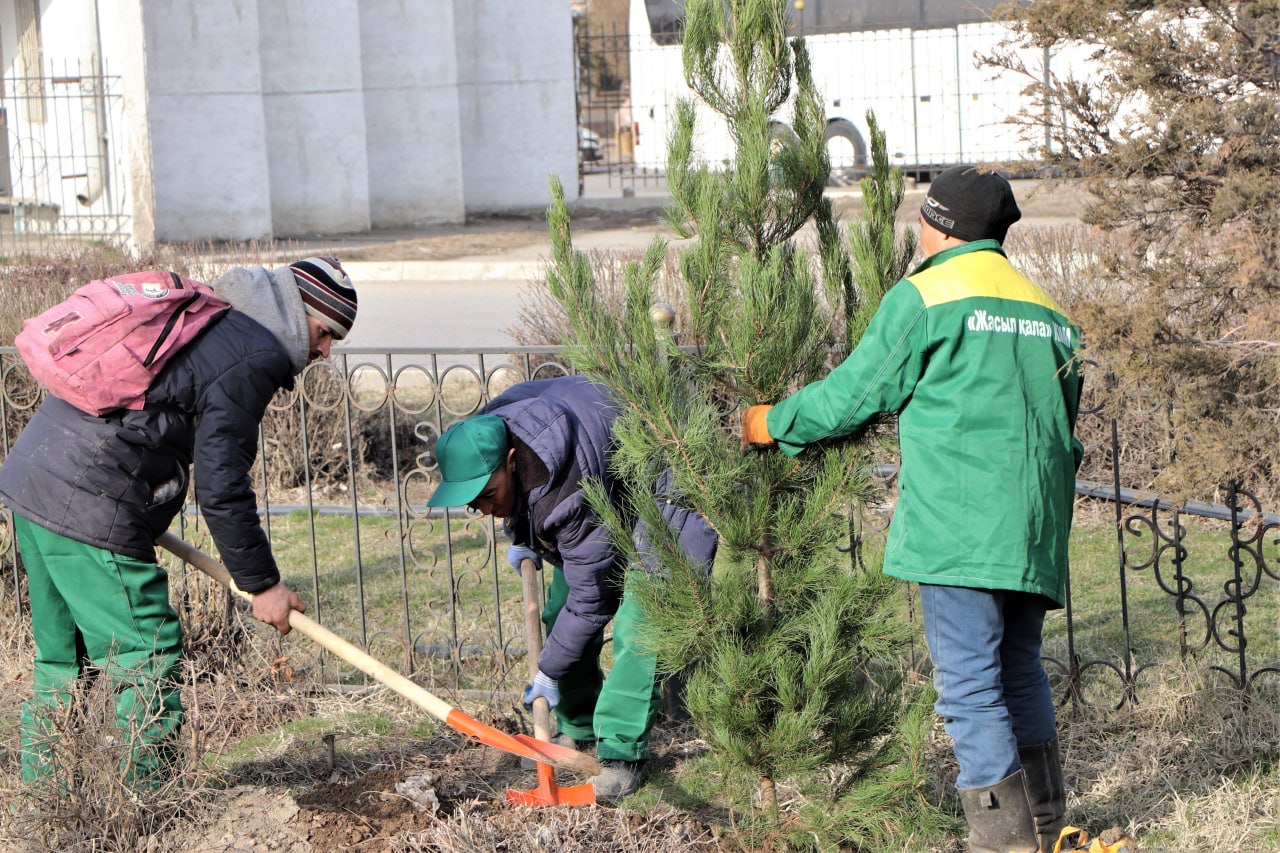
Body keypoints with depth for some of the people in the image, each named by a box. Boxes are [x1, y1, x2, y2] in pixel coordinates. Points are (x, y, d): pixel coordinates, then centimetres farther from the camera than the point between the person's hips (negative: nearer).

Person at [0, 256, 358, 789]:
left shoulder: (210, 318, 20)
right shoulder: (250, 359, -11)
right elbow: (221, 488, -14)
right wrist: (262, 584, -6)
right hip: (90, 510, -10)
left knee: (63, 659, 19)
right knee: (147, 661, -3)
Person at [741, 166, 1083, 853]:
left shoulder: (924, 295, -4)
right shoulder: (1047, 311, 17)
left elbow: (855, 393, 0)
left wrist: (772, 423, 15)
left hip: (960, 529, -7)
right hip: (1035, 534, 7)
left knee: (968, 684, -4)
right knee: (1020, 673, 18)